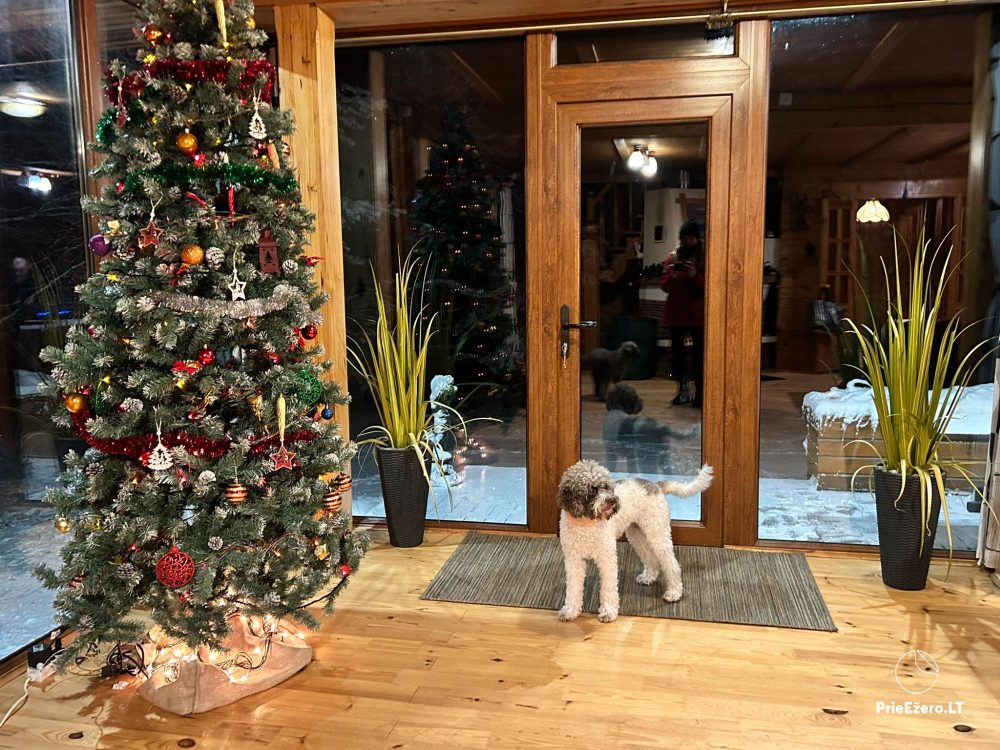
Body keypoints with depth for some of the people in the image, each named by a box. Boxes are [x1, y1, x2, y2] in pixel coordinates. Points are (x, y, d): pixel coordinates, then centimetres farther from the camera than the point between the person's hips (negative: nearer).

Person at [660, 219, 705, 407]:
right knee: (677, 352, 5)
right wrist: (671, 277, -13)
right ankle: (682, 389, 15)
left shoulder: (706, 258, 2)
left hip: (698, 314, -3)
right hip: (675, 313, 3)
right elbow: (663, 286, 7)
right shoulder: (672, 257, 10)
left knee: (699, 353, -4)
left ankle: (699, 391, 0)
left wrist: (695, 276, -20)